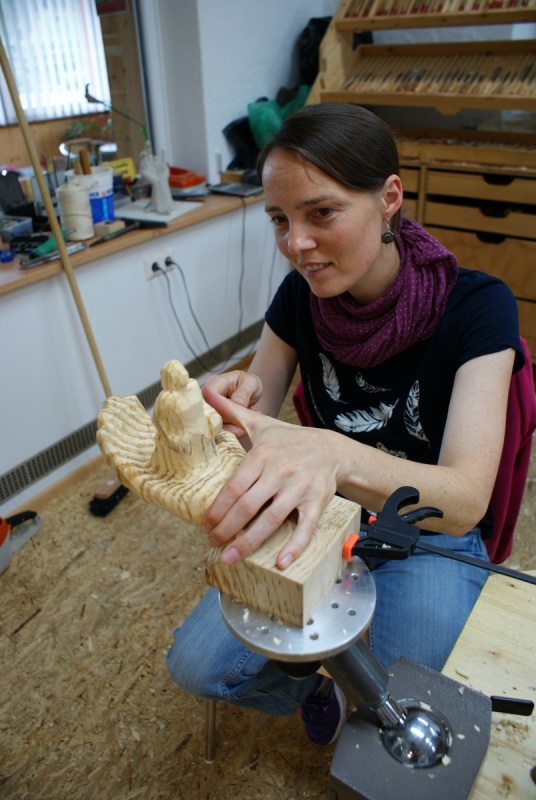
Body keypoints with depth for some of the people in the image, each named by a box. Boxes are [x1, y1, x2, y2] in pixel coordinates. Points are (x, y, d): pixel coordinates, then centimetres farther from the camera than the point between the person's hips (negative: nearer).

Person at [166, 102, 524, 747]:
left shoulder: (477, 306, -23)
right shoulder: (299, 296, -10)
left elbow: (465, 499, -33)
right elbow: (258, 413, -6)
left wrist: (335, 455, -54)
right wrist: (239, 404, -32)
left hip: (433, 538, -2)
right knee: (194, 666, -10)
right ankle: (316, 684, 19)